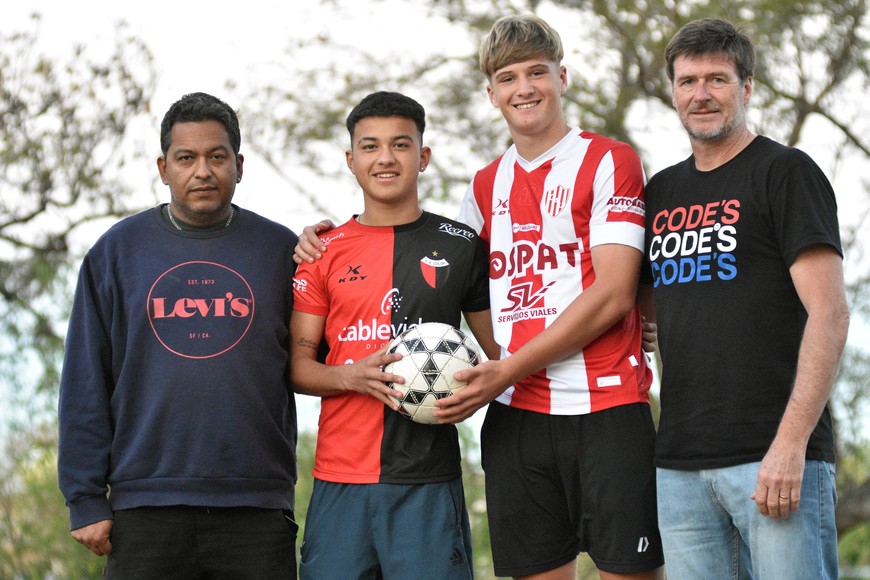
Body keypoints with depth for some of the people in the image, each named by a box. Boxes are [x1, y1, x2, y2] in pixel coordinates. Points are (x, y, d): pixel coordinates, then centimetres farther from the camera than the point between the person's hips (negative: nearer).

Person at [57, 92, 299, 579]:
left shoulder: (281, 250, 7)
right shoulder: (118, 250, 7)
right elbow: (85, 386, 5)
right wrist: (86, 500, 0)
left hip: (258, 511, 0)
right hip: (145, 508, 0)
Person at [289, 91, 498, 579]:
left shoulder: (460, 246, 8)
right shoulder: (325, 251, 9)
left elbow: (501, 351, 14)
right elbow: (297, 363, 8)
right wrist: (352, 377, -11)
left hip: (428, 482, -1)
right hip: (340, 479, 1)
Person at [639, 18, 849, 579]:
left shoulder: (785, 172, -1)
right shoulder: (662, 192, 17)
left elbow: (830, 314, -9)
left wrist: (790, 443, -18)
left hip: (774, 454, -5)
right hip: (679, 462, 6)